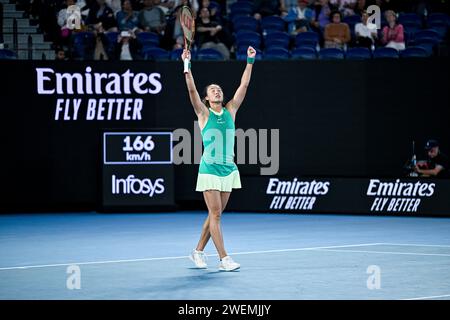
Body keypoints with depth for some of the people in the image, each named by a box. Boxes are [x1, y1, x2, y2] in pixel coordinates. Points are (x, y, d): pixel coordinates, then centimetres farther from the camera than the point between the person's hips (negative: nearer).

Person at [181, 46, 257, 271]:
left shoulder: (230, 111, 9)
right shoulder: (204, 113, -1)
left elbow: (244, 85, 6)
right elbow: (192, 90, -13)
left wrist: (250, 61, 2)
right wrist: (187, 65, -22)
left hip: (228, 169, 5)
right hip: (209, 170, -5)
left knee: (215, 214, 11)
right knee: (215, 214, -7)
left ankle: (198, 251, 25)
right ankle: (224, 259, -9)